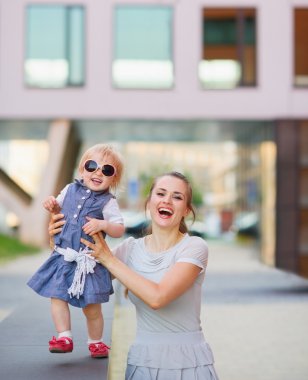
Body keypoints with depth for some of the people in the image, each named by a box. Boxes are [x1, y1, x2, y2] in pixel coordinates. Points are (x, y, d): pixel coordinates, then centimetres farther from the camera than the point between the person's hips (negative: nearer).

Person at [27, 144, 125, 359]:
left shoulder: (108, 202, -7)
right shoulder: (70, 190, 5)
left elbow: (120, 230, -10)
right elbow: (60, 210, 22)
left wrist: (103, 224, -28)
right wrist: (53, 206, 1)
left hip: (88, 260, -4)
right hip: (63, 257, 4)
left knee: (92, 307, 5)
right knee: (57, 297, -1)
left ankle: (95, 342, 24)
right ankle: (64, 338, 8)